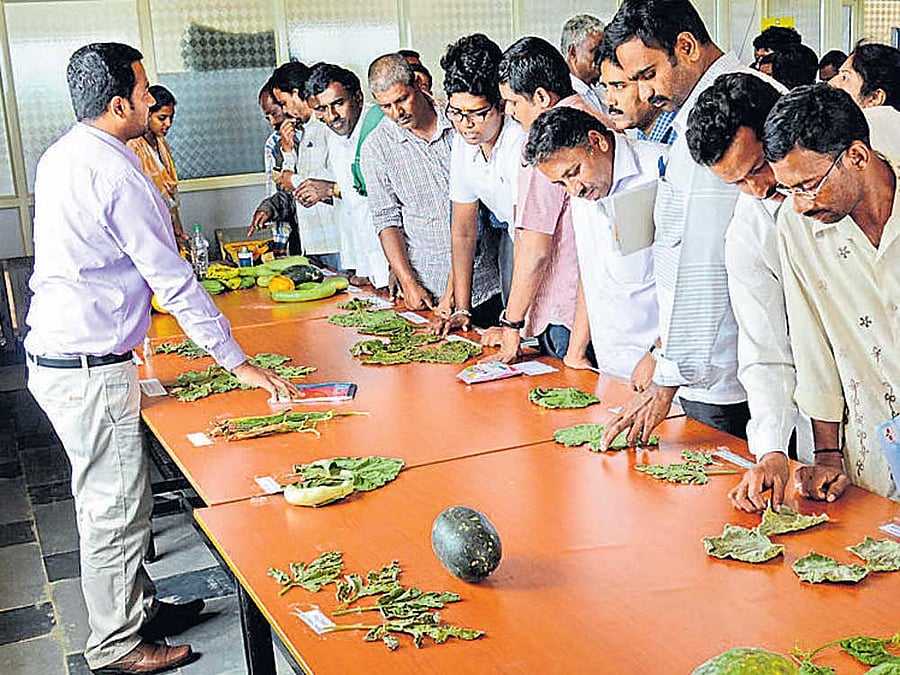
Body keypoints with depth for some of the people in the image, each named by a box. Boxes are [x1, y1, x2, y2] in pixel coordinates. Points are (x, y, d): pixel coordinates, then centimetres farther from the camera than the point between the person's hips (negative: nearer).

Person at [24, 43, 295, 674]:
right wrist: (239, 363, -13)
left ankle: (138, 609, 34)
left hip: (53, 354, 10)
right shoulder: (118, 174, -20)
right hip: (90, 370, -10)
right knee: (117, 507, 3)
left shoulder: (60, 156, 9)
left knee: (107, 498, 19)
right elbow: (175, 283, -19)